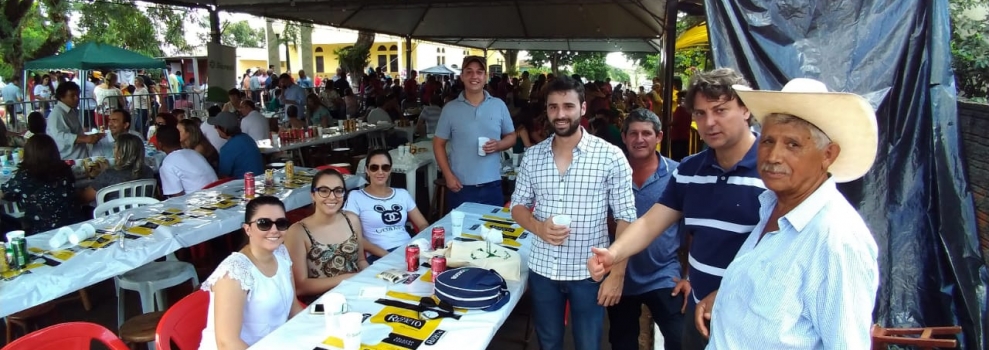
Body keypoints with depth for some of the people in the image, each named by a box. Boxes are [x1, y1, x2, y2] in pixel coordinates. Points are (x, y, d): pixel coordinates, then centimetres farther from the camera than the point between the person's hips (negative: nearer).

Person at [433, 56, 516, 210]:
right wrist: (448, 175, -5)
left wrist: (498, 145, -11)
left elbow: (511, 136, 12)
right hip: (461, 186, -1)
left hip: (492, 185, 1)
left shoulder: (499, 105, 5)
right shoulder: (450, 108, 1)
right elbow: (438, 144, 5)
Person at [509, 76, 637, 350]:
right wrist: (538, 227, -14)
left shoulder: (610, 156, -11)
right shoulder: (532, 156, 0)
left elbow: (626, 219, -8)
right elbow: (518, 206, 7)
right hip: (542, 270, 3)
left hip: (589, 273, -3)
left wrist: (617, 273, -12)